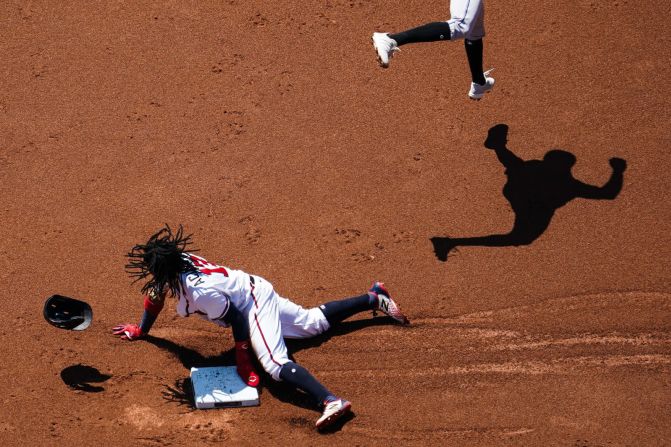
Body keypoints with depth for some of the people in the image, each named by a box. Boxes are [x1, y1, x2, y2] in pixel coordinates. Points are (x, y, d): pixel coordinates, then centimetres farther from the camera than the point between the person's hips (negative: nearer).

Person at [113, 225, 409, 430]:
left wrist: (242, 359, -17)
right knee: (313, 323, 23)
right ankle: (373, 299, 33)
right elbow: (155, 294, 11)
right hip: (252, 292, 9)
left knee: (274, 363, -28)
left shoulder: (200, 291, -35)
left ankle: (331, 401, -44)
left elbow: (236, 318, -26)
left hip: (255, 302, -9)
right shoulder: (175, 262, -10)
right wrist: (140, 331, 22)